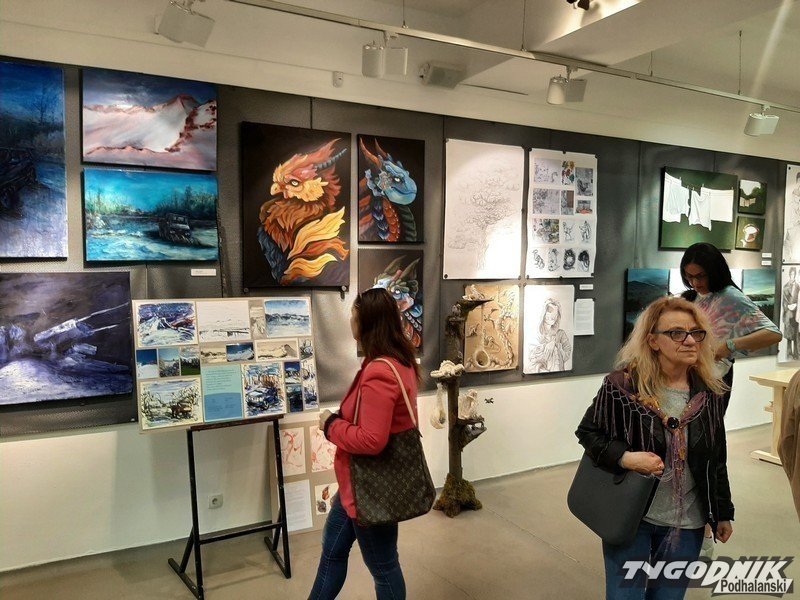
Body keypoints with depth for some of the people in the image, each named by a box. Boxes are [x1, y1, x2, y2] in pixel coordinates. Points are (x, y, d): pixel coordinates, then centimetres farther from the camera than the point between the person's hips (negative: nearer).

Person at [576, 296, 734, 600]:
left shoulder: (709, 392, -3)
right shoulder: (622, 385, -16)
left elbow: (717, 459, 7)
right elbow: (587, 432, -5)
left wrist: (723, 513, 11)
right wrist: (623, 458, -22)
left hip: (687, 523, 3)